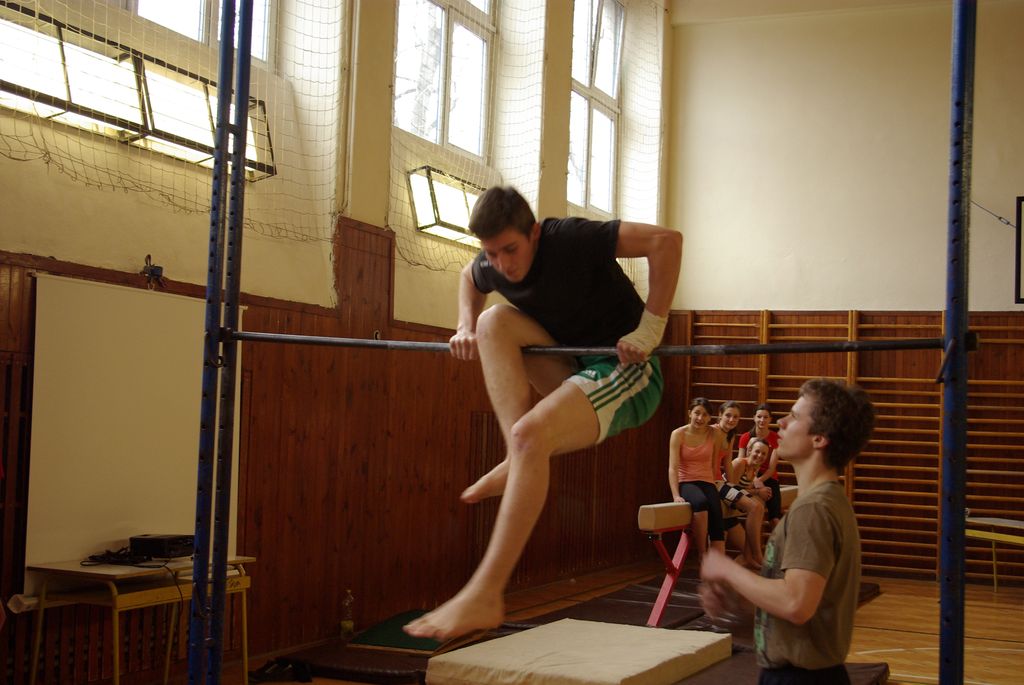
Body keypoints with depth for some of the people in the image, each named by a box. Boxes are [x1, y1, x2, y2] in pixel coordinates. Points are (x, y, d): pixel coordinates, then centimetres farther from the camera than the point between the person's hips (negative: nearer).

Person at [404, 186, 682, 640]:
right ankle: (517, 462, -18)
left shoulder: (571, 240, -22)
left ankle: (485, 597, -29)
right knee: (495, 320, -12)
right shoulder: (490, 267, -1)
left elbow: (667, 241, -28)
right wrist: (466, 326, 7)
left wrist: (650, 330, -27)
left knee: (529, 433, -30)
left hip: (627, 370, -8)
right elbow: (469, 278, 26)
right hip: (576, 367, 8)